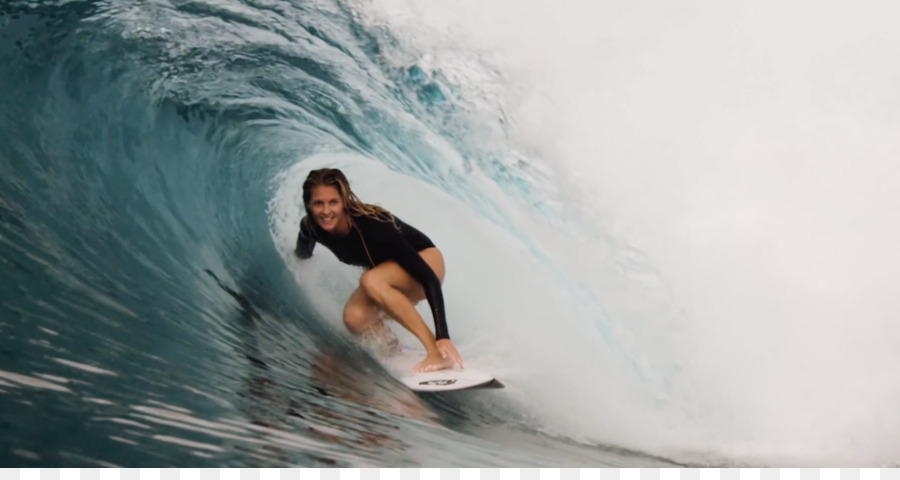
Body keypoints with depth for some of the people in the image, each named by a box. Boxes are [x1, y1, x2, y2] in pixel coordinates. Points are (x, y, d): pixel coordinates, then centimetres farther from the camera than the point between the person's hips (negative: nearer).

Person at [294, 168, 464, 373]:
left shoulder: (371, 223, -35)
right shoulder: (311, 227, -20)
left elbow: (428, 277, -37)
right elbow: (302, 256, 9)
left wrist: (443, 336, -44)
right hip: (388, 283, 5)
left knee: (370, 281, -36)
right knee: (354, 318, -26)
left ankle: (437, 352, -34)